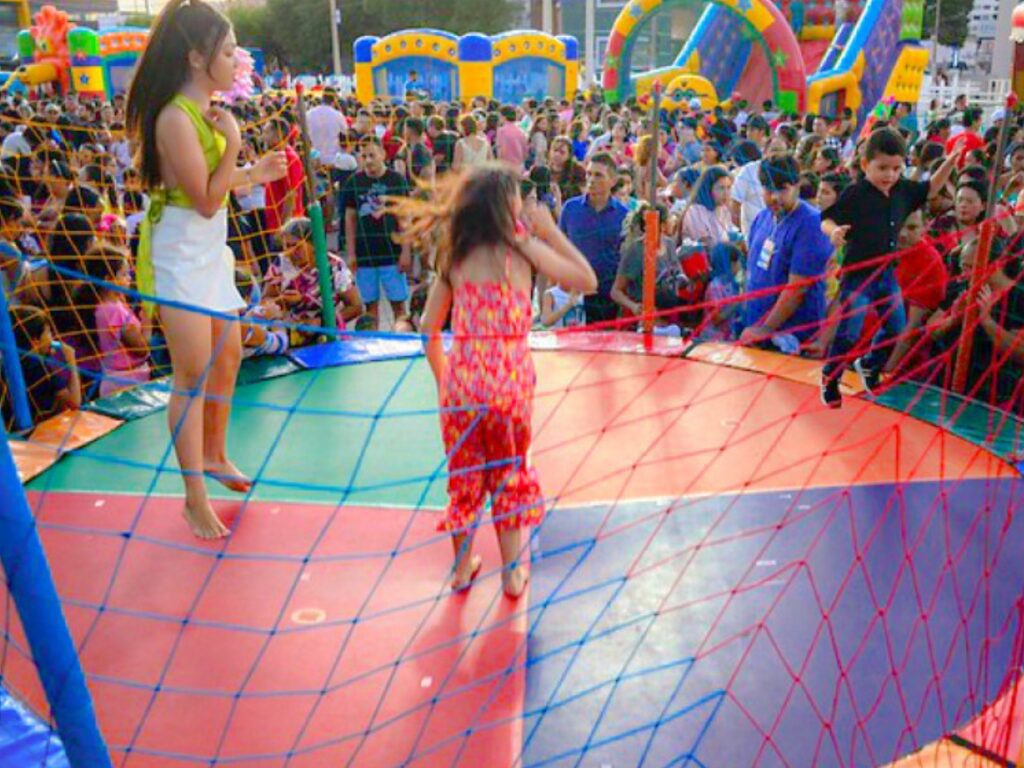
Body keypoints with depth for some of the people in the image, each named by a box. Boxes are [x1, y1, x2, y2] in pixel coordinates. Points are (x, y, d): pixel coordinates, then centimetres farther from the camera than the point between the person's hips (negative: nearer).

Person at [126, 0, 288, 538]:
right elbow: (205, 200, -20)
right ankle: (195, 499, 8)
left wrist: (254, 173, 11)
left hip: (210, 251, 9)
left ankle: (215, 455, 38)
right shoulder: (175, 118, -20)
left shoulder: (204, 111, 8)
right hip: (179, 256, -9)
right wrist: (232, 144, -18)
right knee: (194, 377, -4)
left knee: (228, 357, 18)